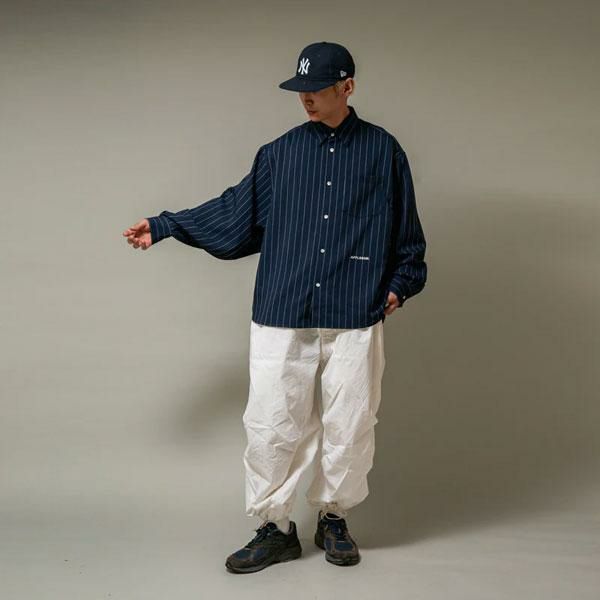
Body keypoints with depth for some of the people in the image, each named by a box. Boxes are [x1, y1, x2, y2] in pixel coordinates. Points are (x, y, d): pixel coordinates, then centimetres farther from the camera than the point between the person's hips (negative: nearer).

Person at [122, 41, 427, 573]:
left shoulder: (382, 150, 5)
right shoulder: (279, 153, 9)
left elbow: (406, 229, 11)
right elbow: (236, 213, 13)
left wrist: (401, 283, 3)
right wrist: (164, 226, 11)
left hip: (356, 320, -1)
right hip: (281, 318, 2)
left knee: (349, 428, 7)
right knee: (271, 426, 3)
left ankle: (335, 519, 29)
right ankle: (276, 528, 20)